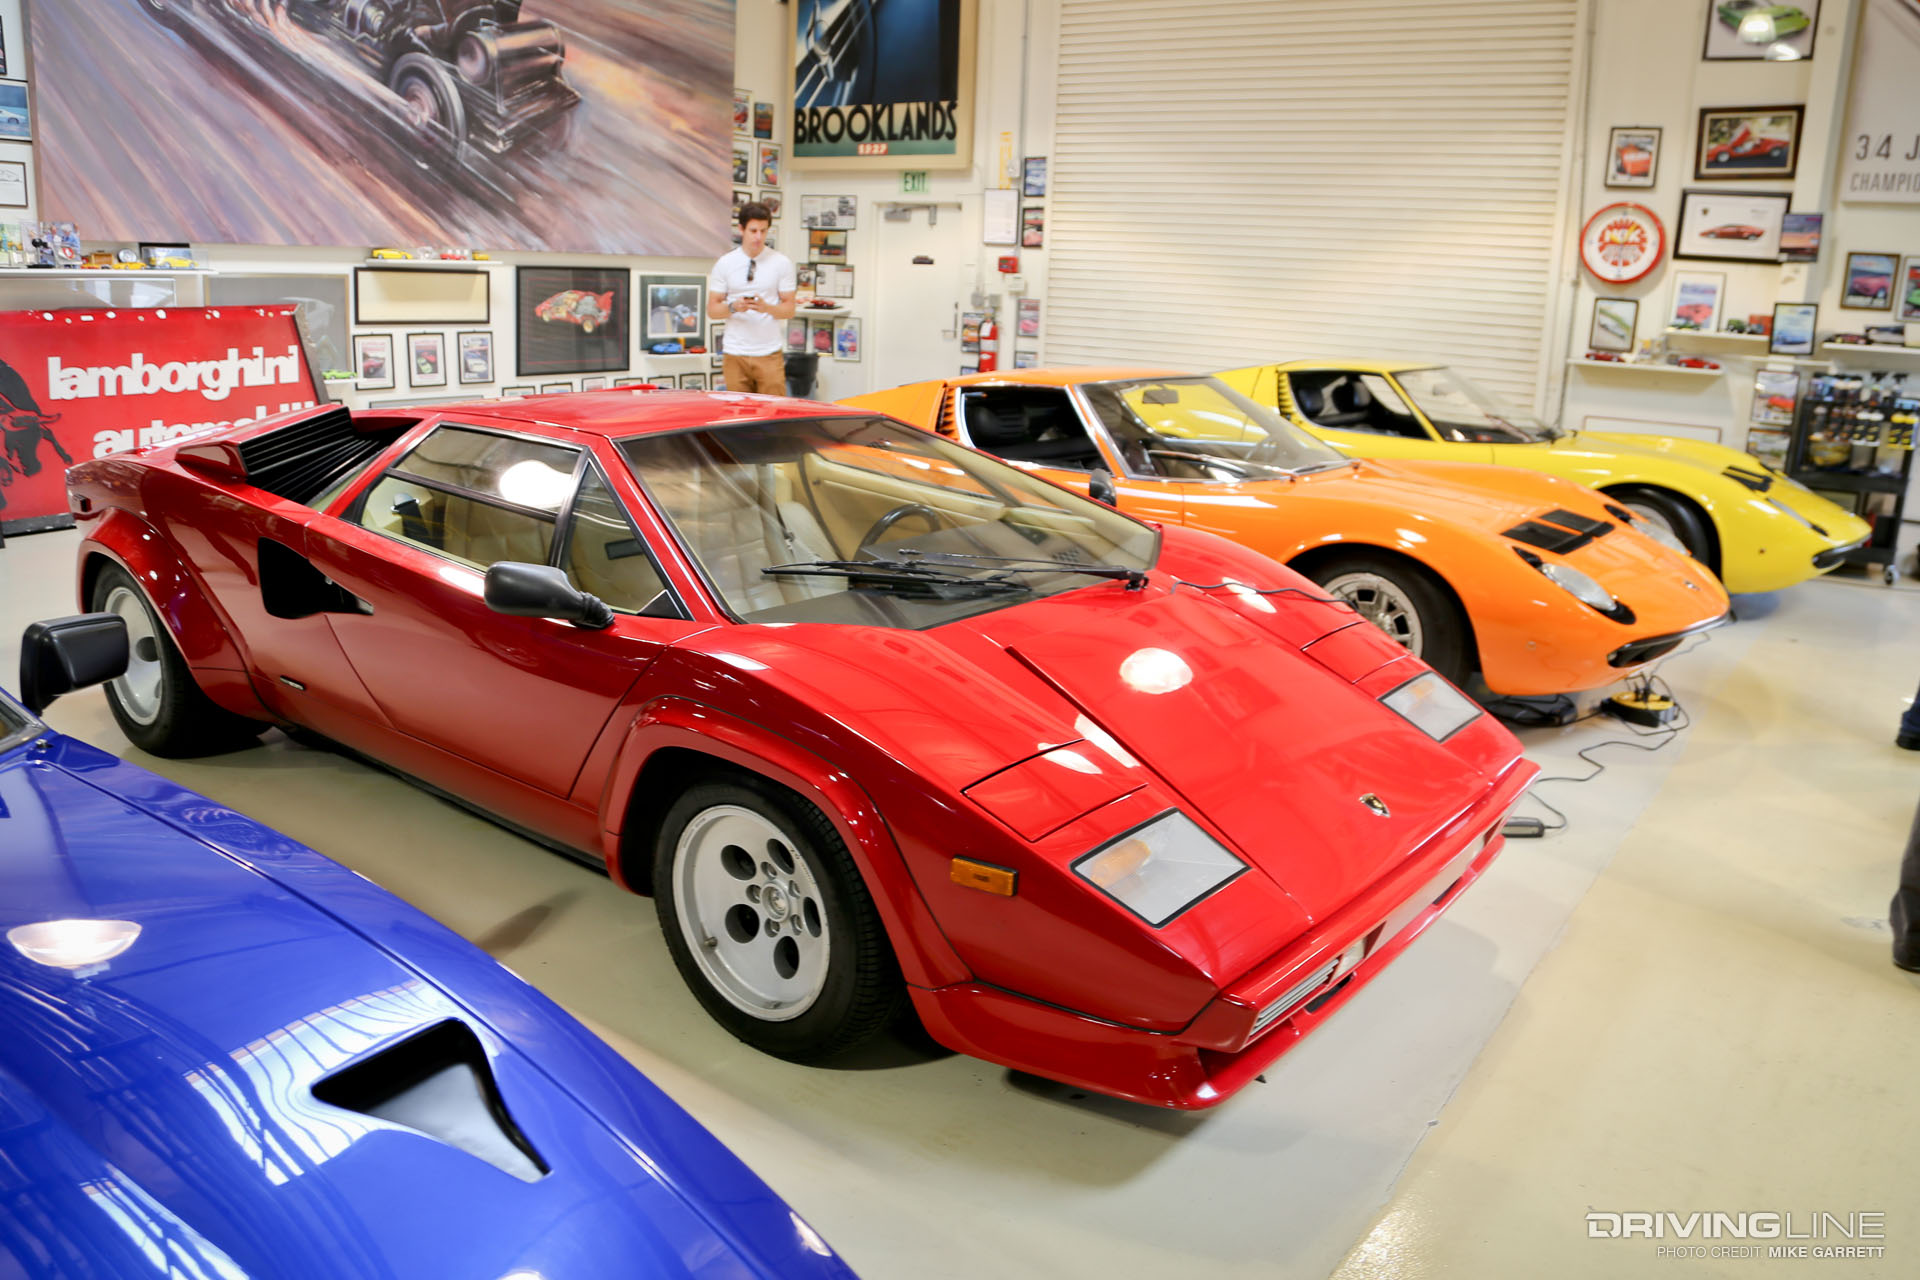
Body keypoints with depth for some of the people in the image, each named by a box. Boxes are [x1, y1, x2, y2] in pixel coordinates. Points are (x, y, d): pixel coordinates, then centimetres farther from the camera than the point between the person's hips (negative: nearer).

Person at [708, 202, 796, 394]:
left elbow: (789, 310, 4)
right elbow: (712, 309, 7)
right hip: (735, 354, 1)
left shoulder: (782, 262, 3)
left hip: (770, 354, -1)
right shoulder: (725, 263, 5)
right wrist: (733, 307, -14)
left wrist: (767, 307, -17)